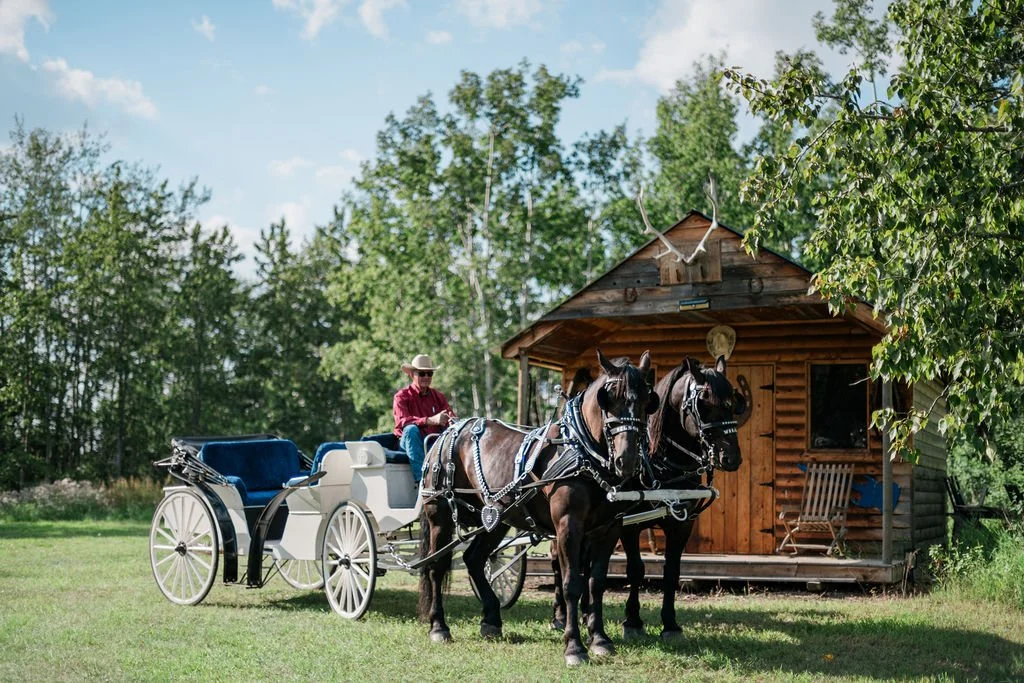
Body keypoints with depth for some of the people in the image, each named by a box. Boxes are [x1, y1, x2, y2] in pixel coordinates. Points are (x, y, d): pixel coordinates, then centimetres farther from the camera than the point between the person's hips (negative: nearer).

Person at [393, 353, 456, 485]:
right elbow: (402, 421, -19)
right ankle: (421, 478, -42)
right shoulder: (402, 396, 0)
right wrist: (431, 420, -34)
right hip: (409, 443, -3)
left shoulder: (438, 396, 15)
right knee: (411, 429, -34)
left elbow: (451, 419, 3)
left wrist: (452, 421, -25)